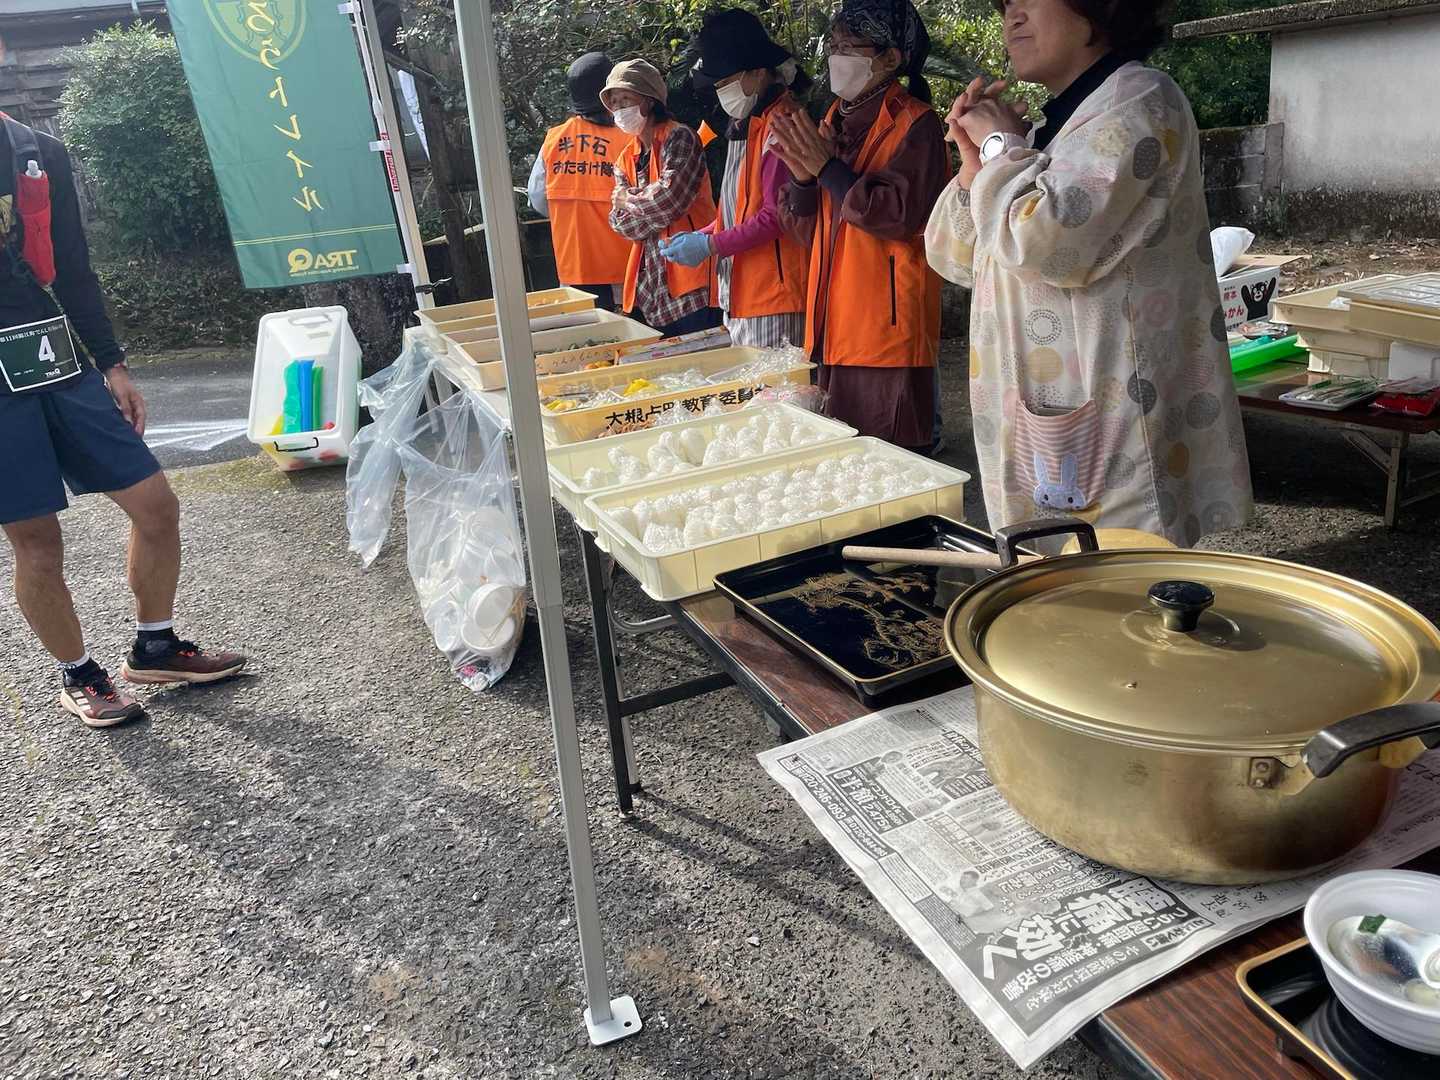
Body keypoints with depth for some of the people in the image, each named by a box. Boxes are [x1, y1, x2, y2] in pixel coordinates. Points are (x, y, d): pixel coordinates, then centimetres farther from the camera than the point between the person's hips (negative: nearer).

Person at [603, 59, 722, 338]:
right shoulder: (625, 160, 17)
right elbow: (620, 223, 6)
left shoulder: (679, 137, -3)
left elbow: (669, 196, -18)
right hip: (651, 289, 7)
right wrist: (654, 207, -9)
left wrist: (629, 200, -1)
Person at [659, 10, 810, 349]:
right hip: (741, 291, 9)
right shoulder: (744, 125, 18)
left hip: (773, 294, -9)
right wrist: (700, 237, 9)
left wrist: (710, 245, -14)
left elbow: (777, 215, -17)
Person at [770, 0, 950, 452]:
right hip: (834, 327, 7)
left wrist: (827, 167, -16)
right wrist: (803, 176, -5)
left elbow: (901, 215, -19)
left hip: (888, 328, -7)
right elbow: (806, 228, 15)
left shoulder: (914, 124, -5)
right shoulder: (836, 121, 17)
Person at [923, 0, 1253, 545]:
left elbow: (1050, 243, -23)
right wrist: (976, 160, 4)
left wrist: (1003, 145, -6)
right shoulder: (1052, 125, 18)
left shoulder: (1138, 100, -8)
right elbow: (957, 260, 19)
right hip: (1041, 425, 9)